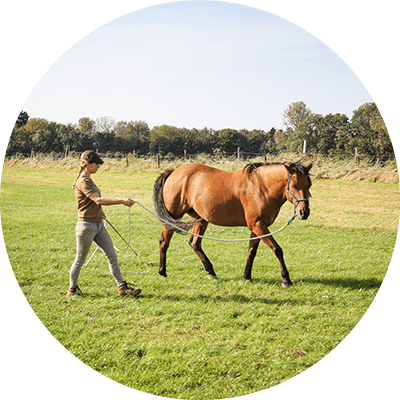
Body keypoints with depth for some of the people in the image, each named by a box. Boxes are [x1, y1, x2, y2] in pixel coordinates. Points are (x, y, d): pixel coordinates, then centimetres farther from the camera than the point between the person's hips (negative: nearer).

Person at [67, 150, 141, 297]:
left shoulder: (88, 180, 13)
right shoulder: (83, 181, -17)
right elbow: (98, 200, -27)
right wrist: (122, 201, -27)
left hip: (98, 225, 9)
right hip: (86, 225, -9)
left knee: (112, 256, 4)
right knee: (80, 259, 5)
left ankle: (122, 287, 6)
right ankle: (72, 288, 20)